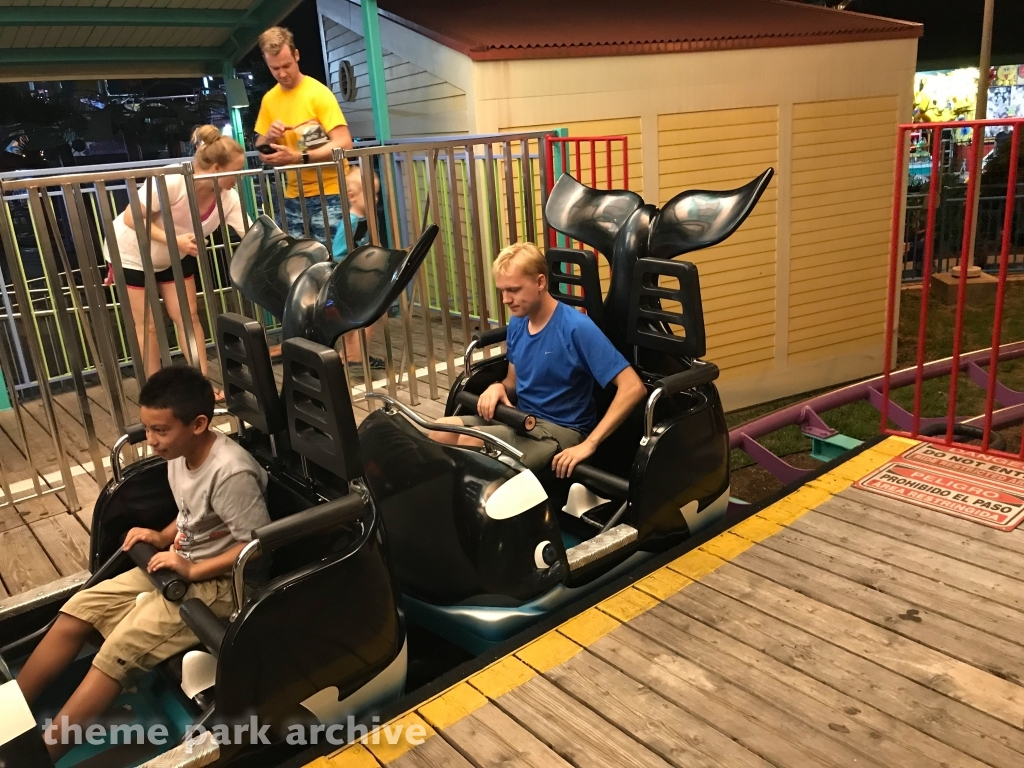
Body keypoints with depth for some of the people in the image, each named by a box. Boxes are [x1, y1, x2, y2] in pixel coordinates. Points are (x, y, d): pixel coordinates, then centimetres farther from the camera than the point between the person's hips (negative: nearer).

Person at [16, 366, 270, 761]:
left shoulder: (231, 473, -28)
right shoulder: (180, 454, -1)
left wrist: (191, 570, -23)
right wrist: (163, 538, -2)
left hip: (217, 582, -9)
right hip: (179, 566, 9)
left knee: (120, 649, -17)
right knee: (78, 610, 3)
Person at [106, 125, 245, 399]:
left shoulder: (228, 198, -19)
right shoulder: (171, 181, -35)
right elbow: (132, 218, -31)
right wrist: (174, 240, -40)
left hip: (175, 258, 5)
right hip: (132, 255, -5)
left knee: (189, 317, 2)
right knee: (148, 325, 2)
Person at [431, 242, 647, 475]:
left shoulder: (577, 328, -20)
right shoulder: (517, 324, 4)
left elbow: (633, 387, -24)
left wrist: (589, 444, -26)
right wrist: (498, 387, -7)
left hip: (560, 430, -7)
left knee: (470, 441, -27)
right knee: (441, 431, -13)